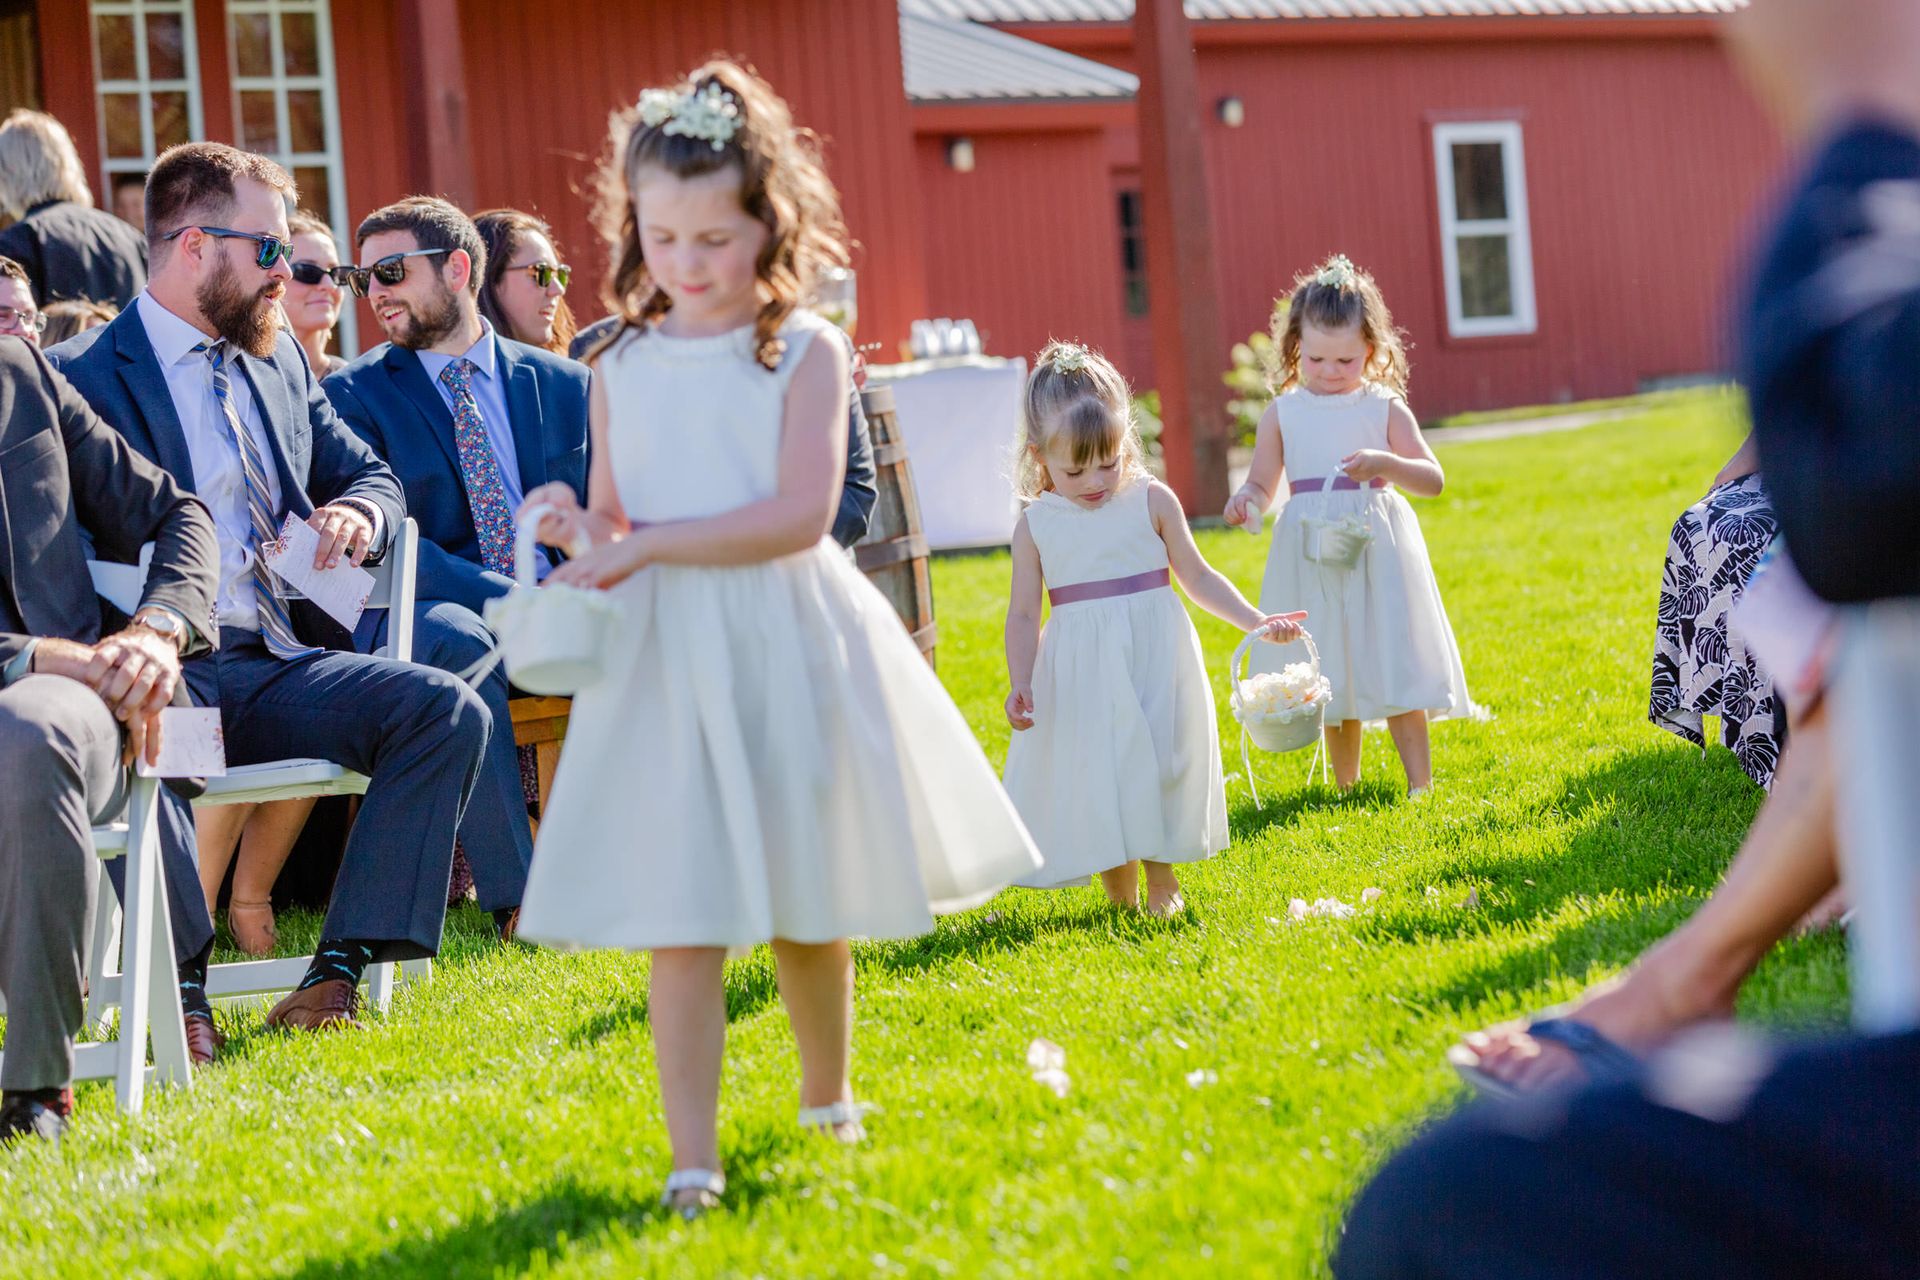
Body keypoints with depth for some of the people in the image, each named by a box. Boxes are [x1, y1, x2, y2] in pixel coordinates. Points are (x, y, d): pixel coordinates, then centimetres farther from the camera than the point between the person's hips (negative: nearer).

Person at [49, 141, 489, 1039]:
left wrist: (357, 513, 0)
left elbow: (371, 477, 25)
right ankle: (178, 986, -25)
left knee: (449, 711, -18)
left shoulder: (279, 361, 21)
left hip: (280, 665, 6)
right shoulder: (81, 377, -1)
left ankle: (342, 967, -20)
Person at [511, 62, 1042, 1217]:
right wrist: (582, 534, -11)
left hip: (788, 648, -1)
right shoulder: (623, 368, 7)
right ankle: (694, 1156, -5)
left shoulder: (806, 352, -4)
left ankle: (828, 1102, 35)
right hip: (663, 659, 2)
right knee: (680, 917, -6)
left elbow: (800, 514, -14)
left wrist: (650, 543, -18)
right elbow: (617, 522, 12)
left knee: (810, 905, 12)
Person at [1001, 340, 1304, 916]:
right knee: (1095, 779, 0)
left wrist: (1257, 621, -1)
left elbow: (1198, 577, 7)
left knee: (1157, 767, -1)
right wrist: (1020, 685, -10)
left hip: (1154, 658, 0)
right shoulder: (1036, 527, 0)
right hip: (1082, 671, 0)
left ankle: (1162, 876, 19)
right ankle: (1119, 897, 14)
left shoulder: (1151, 501, -1)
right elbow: (1024, 615, 2)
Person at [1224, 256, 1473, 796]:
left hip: (1378, 553, -1)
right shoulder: (1283, 413, 4)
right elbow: (1262, 485, 7)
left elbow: (1433, 479, -2)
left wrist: (1385, 464, -20)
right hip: (1313, 560, 2)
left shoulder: (1385, 408, 1)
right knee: (1333, 678, 7)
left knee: (1396, 669, -4)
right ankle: (1345, 786, 17)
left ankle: (1420, 784, 0)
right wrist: (1245, 502, -17)